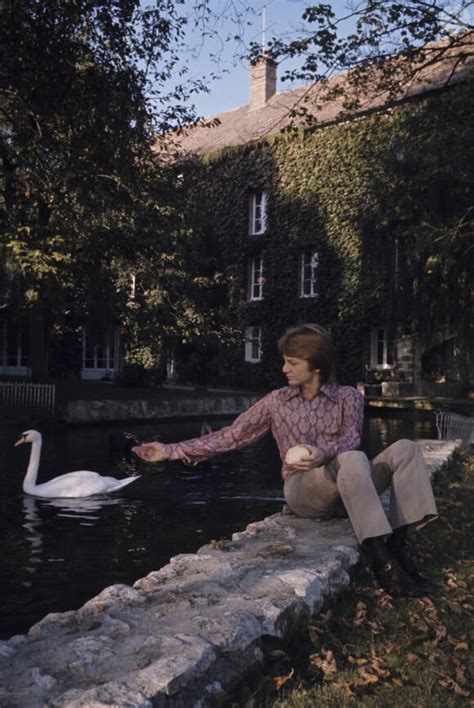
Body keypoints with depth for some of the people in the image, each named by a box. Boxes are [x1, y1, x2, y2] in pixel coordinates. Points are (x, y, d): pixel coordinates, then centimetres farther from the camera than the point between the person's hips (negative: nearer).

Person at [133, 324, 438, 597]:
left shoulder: (348, 397, 6)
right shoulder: (277, 401, 6)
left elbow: (351, 438, -11)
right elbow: (232, 435, 4)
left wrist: (324, 453, -35)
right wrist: (172, 450, -2)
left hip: (347, 489, 2)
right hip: (302, 490, -2)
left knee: (406, 448, -19)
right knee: (353, 460, -34)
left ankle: (396, 545, -24)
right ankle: (381, 561, -38)